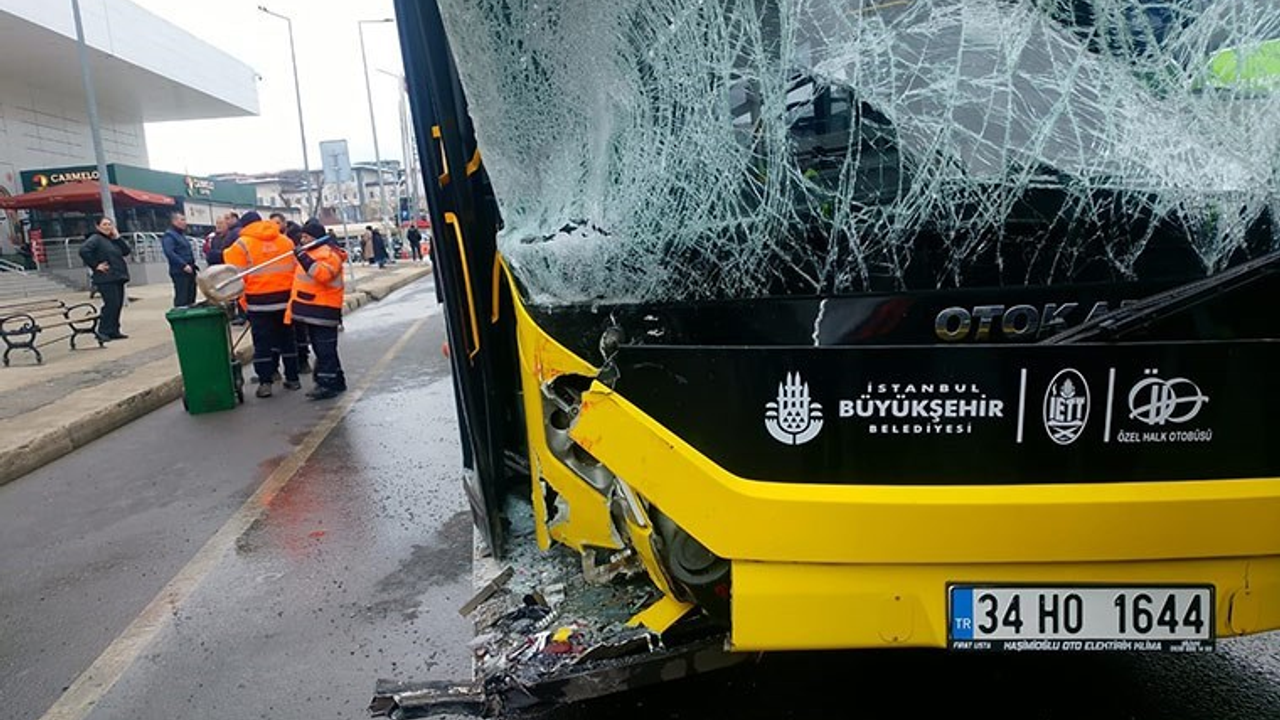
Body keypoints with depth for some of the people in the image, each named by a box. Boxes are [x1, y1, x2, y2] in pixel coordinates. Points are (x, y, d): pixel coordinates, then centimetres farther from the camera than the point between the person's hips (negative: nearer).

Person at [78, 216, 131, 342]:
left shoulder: (113, 240, 18)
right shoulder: (95, 238, -5)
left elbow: (126, 251, 9)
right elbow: (83, 251, -20)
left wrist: (117, 237, 2)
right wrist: (95, 265, -16)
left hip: (118, 278, 8)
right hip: (106, 279, -8)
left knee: (118, 304, 8)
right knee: (111, 304, -14)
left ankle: (114, 331, 14)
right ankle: (103, 332, -7)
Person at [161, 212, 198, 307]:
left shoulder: (181, 234, 20)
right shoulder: (169, 235, -8)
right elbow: (169, 253, -20)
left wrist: (192, 264, 15)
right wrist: (184, 265, -24)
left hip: (189, 270, 9)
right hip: (180, 272, -9)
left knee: (191, 297, 11)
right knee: (181, 299, -10)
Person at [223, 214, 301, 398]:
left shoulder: (241, 245, -2)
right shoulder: (286, 241, 9)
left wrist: (243, 303, 1)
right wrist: (292, 295, 13)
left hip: (259, 301, -3)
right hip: (285, 299, 3)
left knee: (262, 343, 4)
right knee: (287, 339, 14)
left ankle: (265, 382, 3)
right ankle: (292, 378, 19)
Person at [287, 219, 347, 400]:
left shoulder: (330, 253, -12)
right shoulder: (308, 252, 18)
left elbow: (324, 274, -29)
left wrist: (305, 258, -32)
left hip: (323, 310, -10)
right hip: (311, 309, 10)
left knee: (325, 349, -7)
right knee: (320, 348, 14)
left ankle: (328, 384, -3)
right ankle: (335, 381, 22)